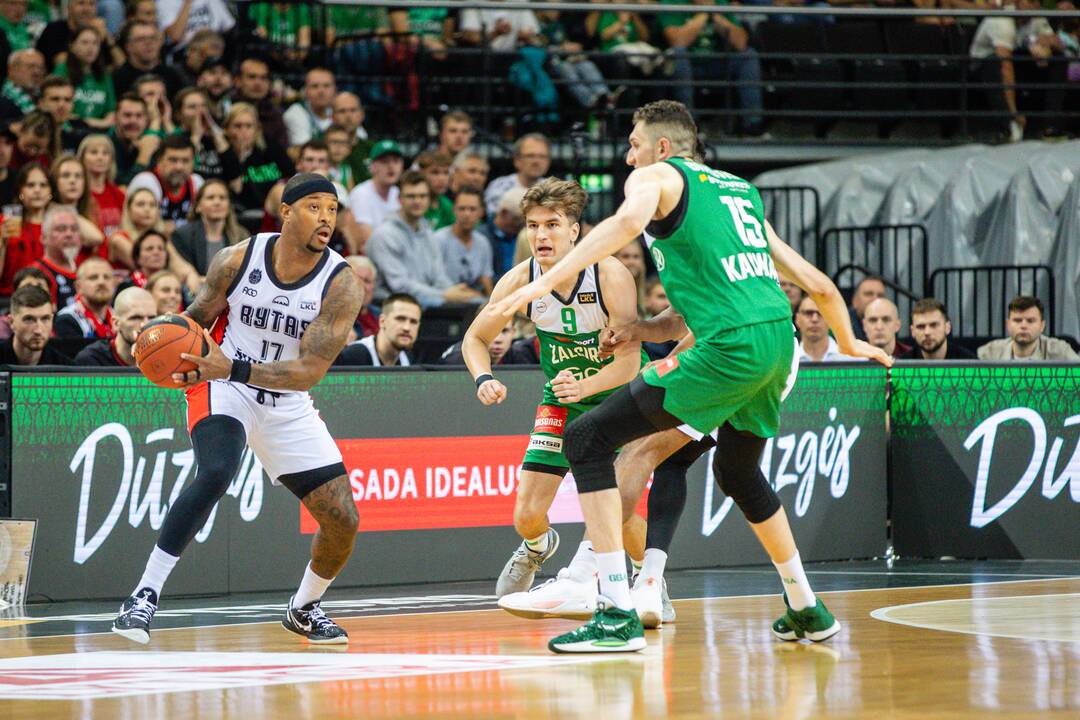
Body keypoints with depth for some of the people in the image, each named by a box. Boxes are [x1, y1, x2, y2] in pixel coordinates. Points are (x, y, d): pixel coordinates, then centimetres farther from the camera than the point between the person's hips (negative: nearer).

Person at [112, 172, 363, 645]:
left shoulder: (341, 286, -15)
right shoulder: (237, 260, -12)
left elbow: (309, 372, -22)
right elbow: (197, 316, 5)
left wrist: (233, 368, -34)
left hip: (288, 406, 2)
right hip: (225, 389, -2)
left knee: (343, 519, -3)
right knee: (216, 472, -33)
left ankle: (304, 608, 27)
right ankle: (145, 595, -29)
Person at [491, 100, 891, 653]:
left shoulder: (657, 175, 7)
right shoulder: (740, 190, 27)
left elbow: (629, 220, -19)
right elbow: (816, 283, 30)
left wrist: (547, 281, -23)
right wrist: (848, 342, 47)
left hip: (730, 347, -8)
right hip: (779, 339, 8)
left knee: (586, 439, -1)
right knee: (737, 469, 34)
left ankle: (617, 616, -10)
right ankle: (807, 610, 40)